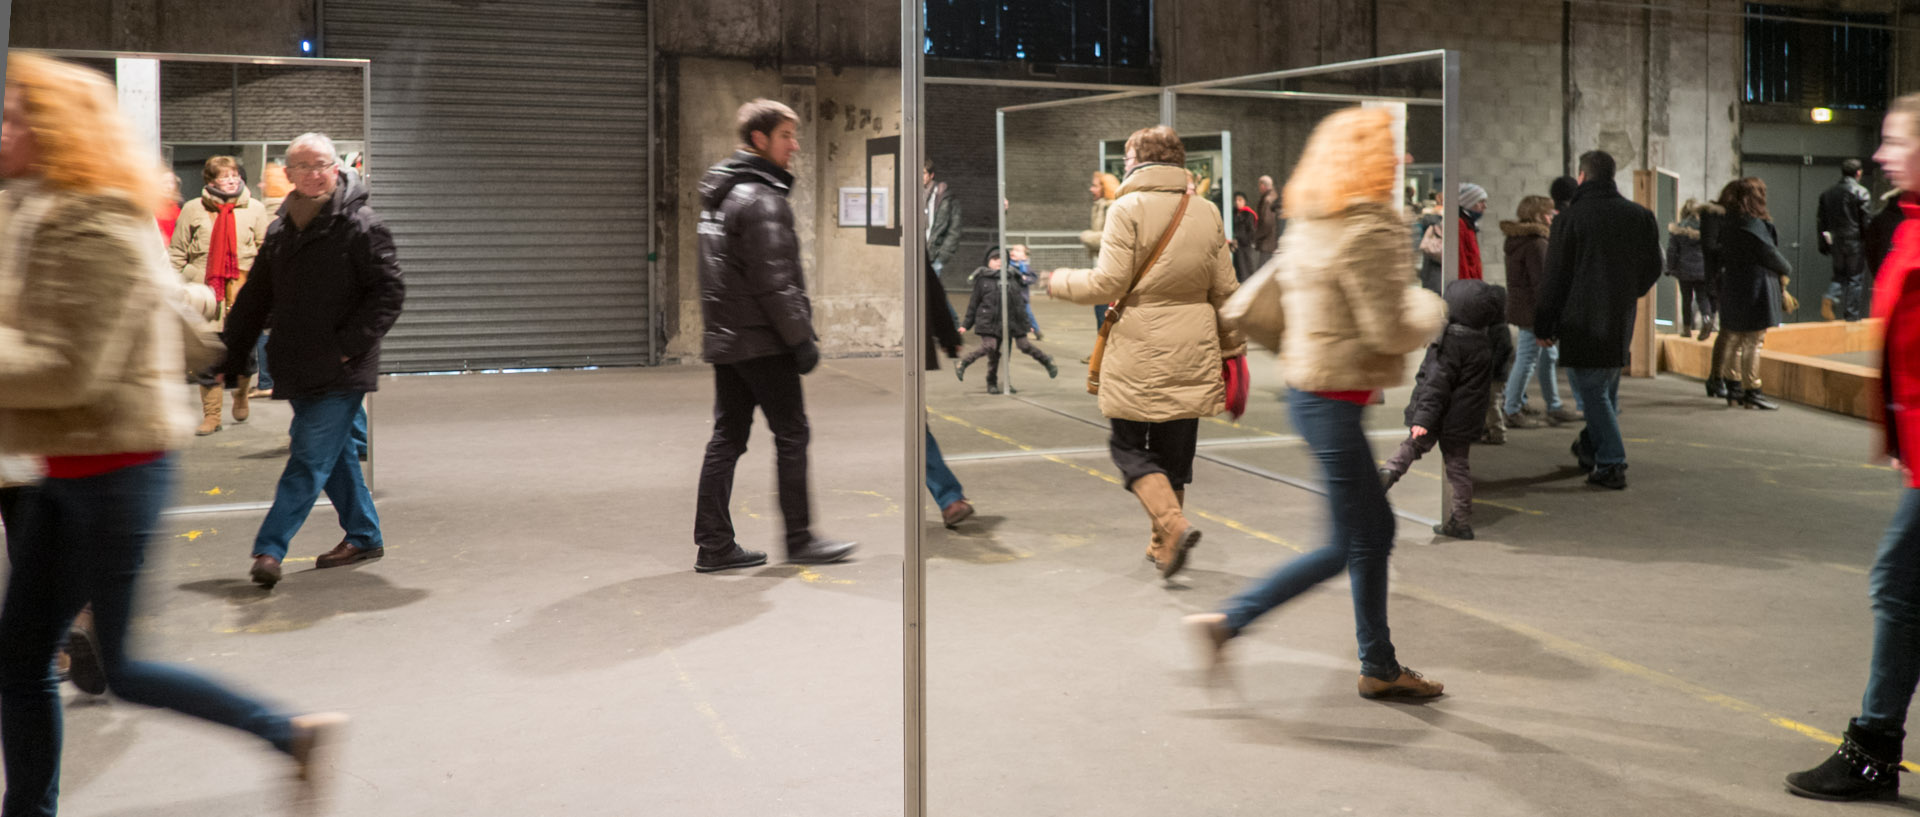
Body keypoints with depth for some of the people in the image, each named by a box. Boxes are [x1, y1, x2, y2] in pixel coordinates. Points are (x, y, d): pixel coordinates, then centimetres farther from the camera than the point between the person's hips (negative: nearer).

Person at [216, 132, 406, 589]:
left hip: (341, 372, -7)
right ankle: (364, 537, 26)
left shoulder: (360, 225, -7)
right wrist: (232, 356, 14)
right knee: (335, 454, 14)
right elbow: (255, 298, 18)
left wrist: (349, 345, -16)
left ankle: (270, 547, -7)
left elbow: (389, 293, -11)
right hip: (299, 371, 7)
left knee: (311, 457, -8)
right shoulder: (280, 231, 13)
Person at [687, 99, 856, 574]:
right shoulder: (759, 199, -15)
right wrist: (802, 338, -14)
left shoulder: (719, 193, 16)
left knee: (727, 437, 9)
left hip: (725, 339, 9)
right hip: (761, 342, -9)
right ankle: (799, 540, 7)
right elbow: (773, 282, -20)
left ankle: (714, 545, 11)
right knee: (792, 434, 0)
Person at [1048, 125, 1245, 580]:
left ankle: (1173, 526, -15)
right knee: (1174, 452, 14)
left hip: (1138, 357, -5)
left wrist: (1058, 281, 5)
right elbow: (1225, 293, 11)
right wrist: (1232, 349, 20)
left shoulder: (1129, 208, -7)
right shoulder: (1207, 213, 8)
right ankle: (1163, 544, 21)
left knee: (1128, 446, 5)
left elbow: (1108, 285, -12)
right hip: (1191, 355, 5)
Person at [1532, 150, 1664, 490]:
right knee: (1607, 390, 18)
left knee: (1592, 392, -1)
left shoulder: (1569, 218, -9)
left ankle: (1611, 465, -7)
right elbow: (1653, 269, 12)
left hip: (1581, 322, -5)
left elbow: (1555, 278, -8)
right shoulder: (1641, 216, 5)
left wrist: (1543, 325, -1)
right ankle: (1591, 449, 33)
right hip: (1621, 322, 5)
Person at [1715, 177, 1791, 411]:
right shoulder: (1754, 225, -16)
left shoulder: (1728, 224, 9)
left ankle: (1733, 390, 18)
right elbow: (1769, 254, -12)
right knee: (1753, 342, -4)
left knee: (1735, 341, 13)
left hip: (1732, 286, 9)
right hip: (1755, 288, -9)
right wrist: (1786, 271, 7)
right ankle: (1751, 392, -2)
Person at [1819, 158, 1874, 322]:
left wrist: (1824, 245, 16)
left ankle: (1831, 297, -11)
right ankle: (1852, 316, 6)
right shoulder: (1860, 193, -9)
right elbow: (1866, 221, -12)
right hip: (1855, 242, -5)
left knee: (1840, 275, 17)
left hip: (1835, 242, 5)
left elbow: (1821, 221, 11)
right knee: (1856, 278, 4)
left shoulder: (1827, 193, 8)